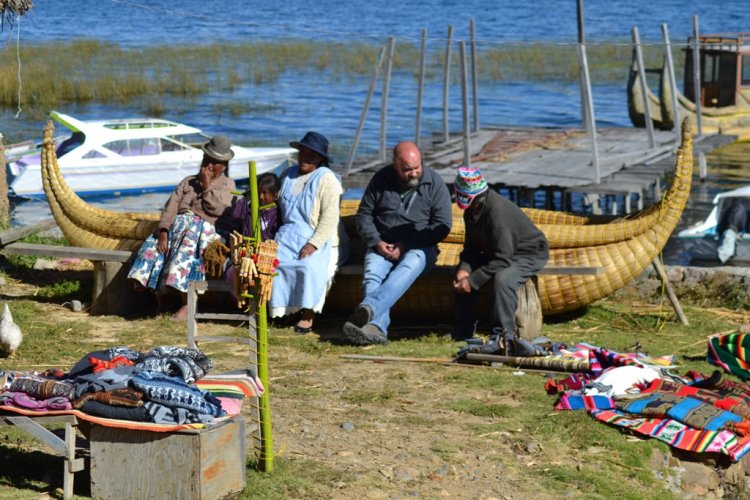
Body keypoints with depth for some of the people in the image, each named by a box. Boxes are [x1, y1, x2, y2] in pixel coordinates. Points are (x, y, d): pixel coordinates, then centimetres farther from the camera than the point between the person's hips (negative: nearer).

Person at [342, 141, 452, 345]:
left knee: (409, 266, -37)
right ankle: (377, 327, -49)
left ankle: (368, 308, -57)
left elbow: (442, 225, -5)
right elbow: (364, 214, 11)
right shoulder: (381, 179, 5)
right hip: (382, 245, 2)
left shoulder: (435, 184, -1)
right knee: (372, 273, -30)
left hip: (419, 248, -2)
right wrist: (376, 242, -7)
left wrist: (406, 245, -13)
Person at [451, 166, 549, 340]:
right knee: (462, 277, -4)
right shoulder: (472, 211, -4)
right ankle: (461, 334, 4)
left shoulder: (497, 212, -32)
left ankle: (503, 335, -27)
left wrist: (473, 281, -31)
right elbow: (471, 246, 3)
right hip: (497, 252, 9)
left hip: (529, 254, -9)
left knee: (502, 279, -37)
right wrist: (464, 269, -17)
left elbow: (502, 259, -33)